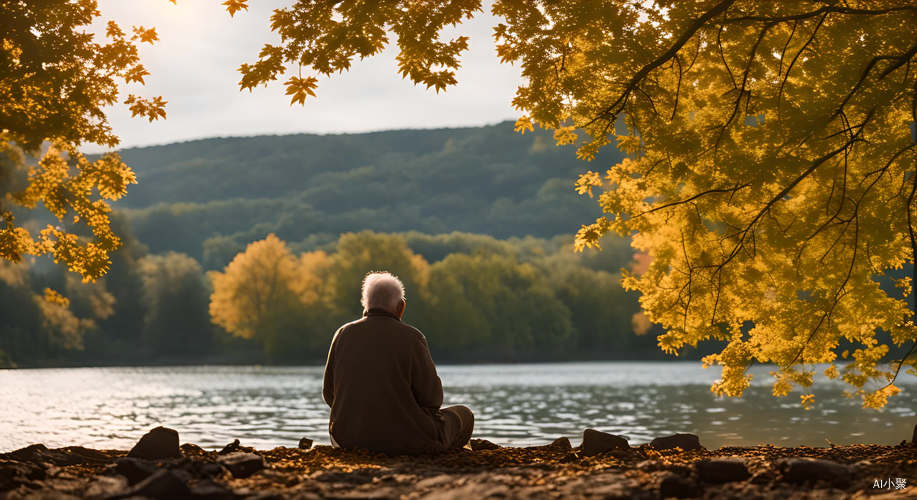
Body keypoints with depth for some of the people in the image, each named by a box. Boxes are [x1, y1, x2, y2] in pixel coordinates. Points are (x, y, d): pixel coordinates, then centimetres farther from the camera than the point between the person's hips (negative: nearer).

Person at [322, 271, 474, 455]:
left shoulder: (343, 334, -2)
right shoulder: (411, 338, -13)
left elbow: (330, 394, 5)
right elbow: (432, 398, -10)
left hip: (349, 439, 4)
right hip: (407, 439, -4)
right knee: (463, 415, 23)